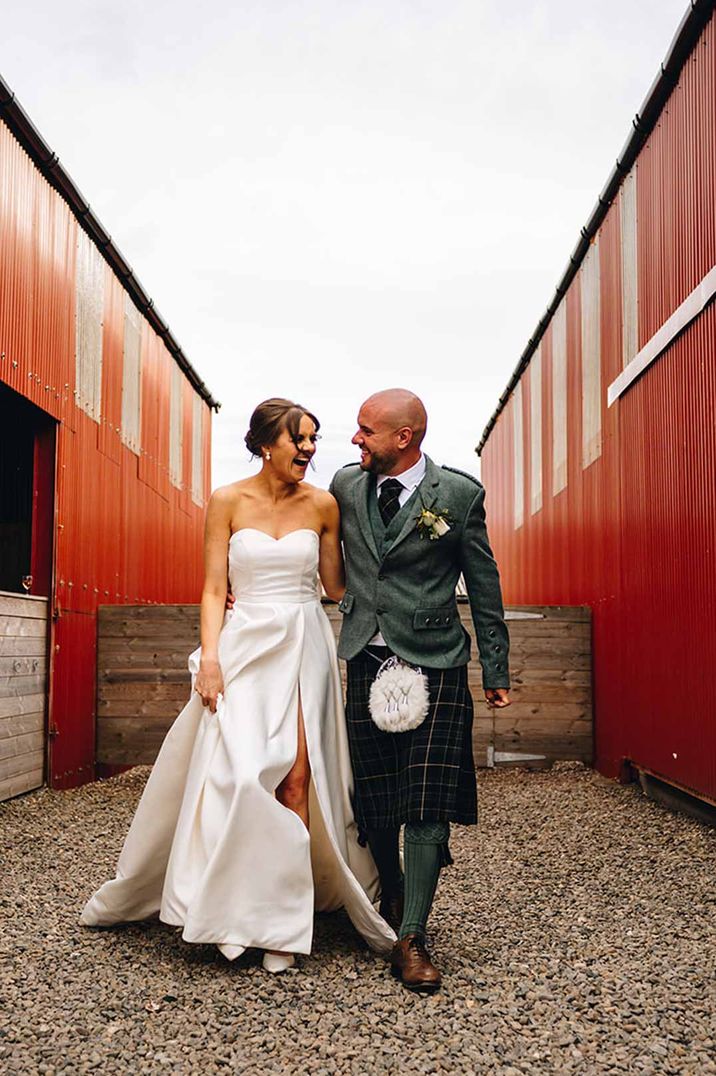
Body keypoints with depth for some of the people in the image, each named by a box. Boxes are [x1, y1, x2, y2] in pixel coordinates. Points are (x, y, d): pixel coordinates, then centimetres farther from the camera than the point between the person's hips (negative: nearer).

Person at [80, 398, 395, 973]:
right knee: (235, 772, -8)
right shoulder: (228, 502, 3)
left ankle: (285, 920, 4)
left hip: (304, 649, 1)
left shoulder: (323, 504, 5)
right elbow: (215, 589, 0)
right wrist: (209, 656, -11)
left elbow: (338, 586, 10)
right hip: (245, 647, 0)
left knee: (295, 780, -6)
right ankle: (236, 905, 12)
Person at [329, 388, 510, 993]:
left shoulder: (460, 494, -5)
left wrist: (496, 672, 3)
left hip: (434, 663, -3)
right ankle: (390, 902, 33)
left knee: (427, 805, -7)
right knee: (373, 801, 9)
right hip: (367, 662, 3)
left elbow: (484, 587, 1)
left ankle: (412, 938, 3)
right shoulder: (345, 485, 4)